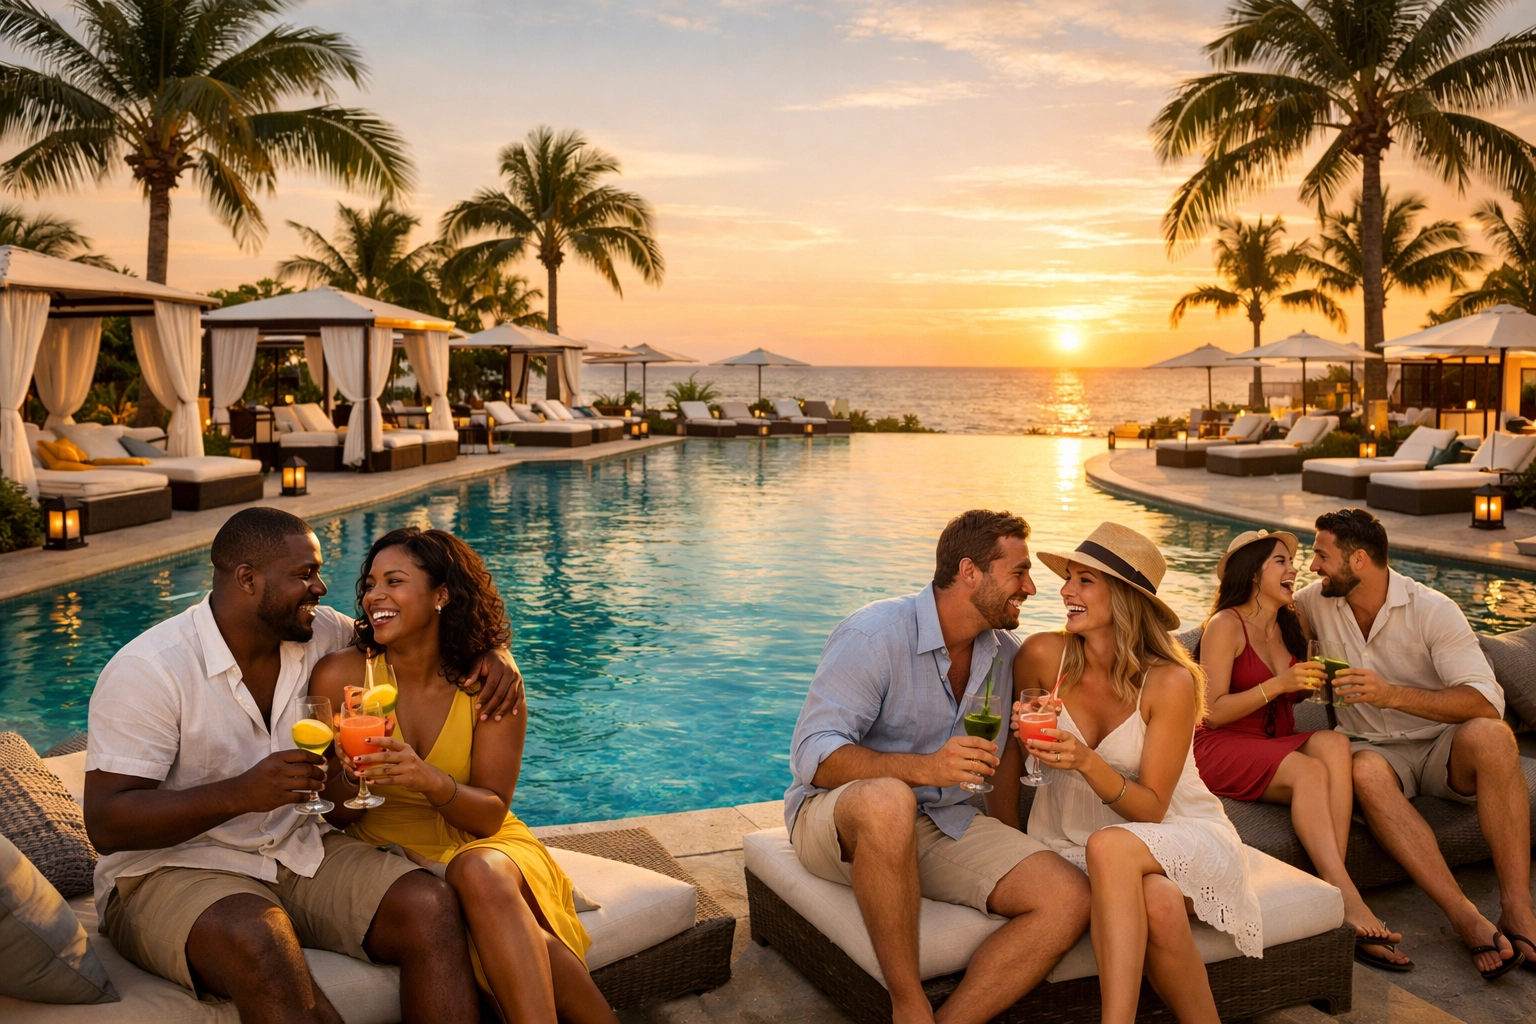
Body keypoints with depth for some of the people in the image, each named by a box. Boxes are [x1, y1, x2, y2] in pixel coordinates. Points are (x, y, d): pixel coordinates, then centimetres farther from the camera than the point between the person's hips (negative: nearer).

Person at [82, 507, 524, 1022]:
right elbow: (106, 824, -18)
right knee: (259, 943, -39)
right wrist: (240, 794, -32)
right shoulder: (147, 670, -14)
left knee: (432, 907, -22)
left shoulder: (319, 634, 2)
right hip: (172, 868, -5)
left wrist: (491, 648, -4)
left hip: (298, 849, 5)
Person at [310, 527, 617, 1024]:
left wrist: (430, 780, -31)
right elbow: (337, 815, -2)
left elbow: (491, 814, -10)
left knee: (479, 874, -36)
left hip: (480, 846, 1)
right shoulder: (341, 676, -9)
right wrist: (350, 777, -27)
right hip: (390, 850, -1)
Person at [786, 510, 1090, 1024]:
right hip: (834, 816, -6)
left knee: (1069, 900, -17)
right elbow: (814, 756, -23)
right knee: (888, 801, -42)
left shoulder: (1005, 653, 6)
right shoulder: (874, 634, -16)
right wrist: (922, 768, -37)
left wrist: (1012, 850, 9)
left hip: (943, 826, 6)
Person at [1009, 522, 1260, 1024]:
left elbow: (1151, 808, -15)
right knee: (1158, 907, -33)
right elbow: (1011, 742, 9)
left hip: (1180, 834, -1)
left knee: (1108, 846, -37)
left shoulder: (1170, 682, -17)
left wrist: (1087, 762, -33)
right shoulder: (1044, 656, -11)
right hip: (1079, 839, 2)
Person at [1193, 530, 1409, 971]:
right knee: (1309, 771, -33)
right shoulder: (1226, 625, -8)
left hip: (1279, 745, 6)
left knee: (1334, 743, -27)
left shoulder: (1293, 627, 14)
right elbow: (1212, 712, -13)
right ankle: (1348, 901, -38)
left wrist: (1313, 685, 6)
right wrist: (1277, 684, -22)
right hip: (1223, 750, -6)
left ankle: (1330, 885, -36)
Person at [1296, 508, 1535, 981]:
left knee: (1489, 735, -35)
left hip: (1444, 748, -1)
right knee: (1366, 770, -35)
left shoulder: (1431, 610, -11)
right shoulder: (1315, 602, 2)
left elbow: (1486, 701, -21)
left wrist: (1392, 694, -35)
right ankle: (1467, 919, -38)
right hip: (1376, 747, 2)